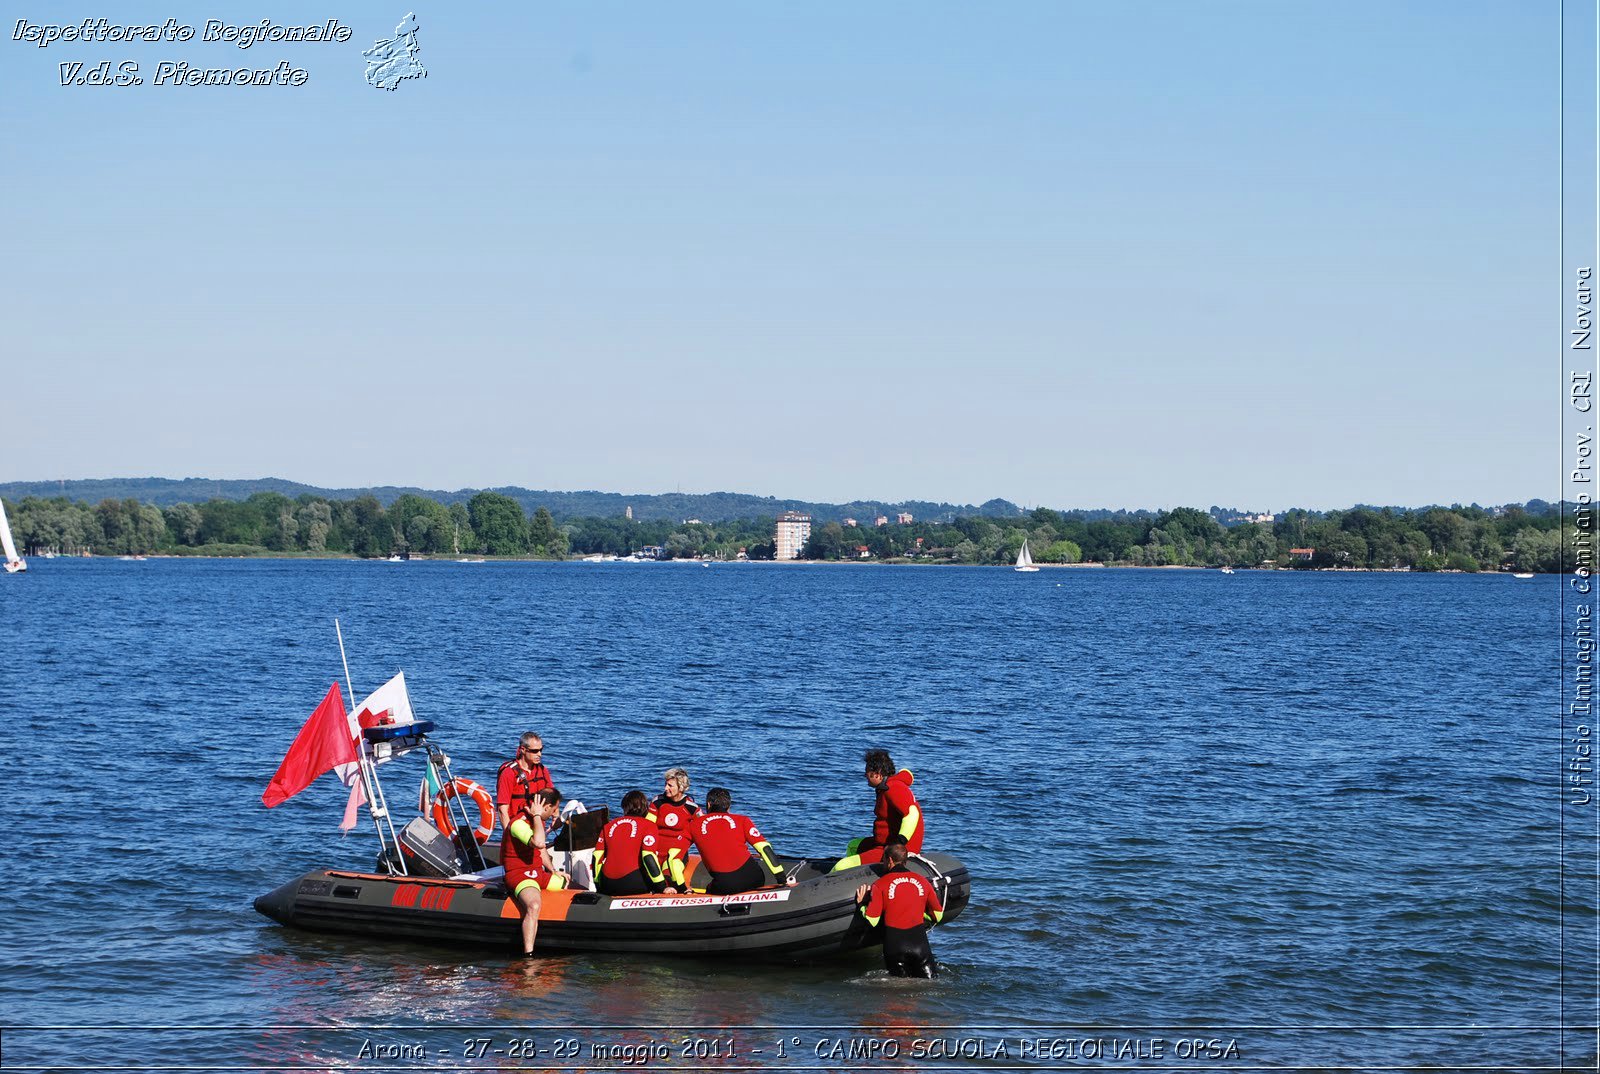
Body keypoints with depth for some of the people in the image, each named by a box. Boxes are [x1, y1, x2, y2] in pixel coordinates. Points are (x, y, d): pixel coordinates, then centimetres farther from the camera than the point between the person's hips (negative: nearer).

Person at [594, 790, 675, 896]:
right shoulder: (648, 825, 2)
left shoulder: (608, 826, 16)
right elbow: (649, 857, -8)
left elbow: (597, 856, 13)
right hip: (632, 885, -5)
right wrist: (663, 887, -5)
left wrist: (599, 887, 22)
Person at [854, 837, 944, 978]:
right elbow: (938, 915, 14)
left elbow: (872, 921, -4)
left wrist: (862, 904, 14)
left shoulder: (880, 884, -1)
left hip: (894, 944, -1)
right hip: (919, 942, 1)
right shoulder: (922, 881, 8)